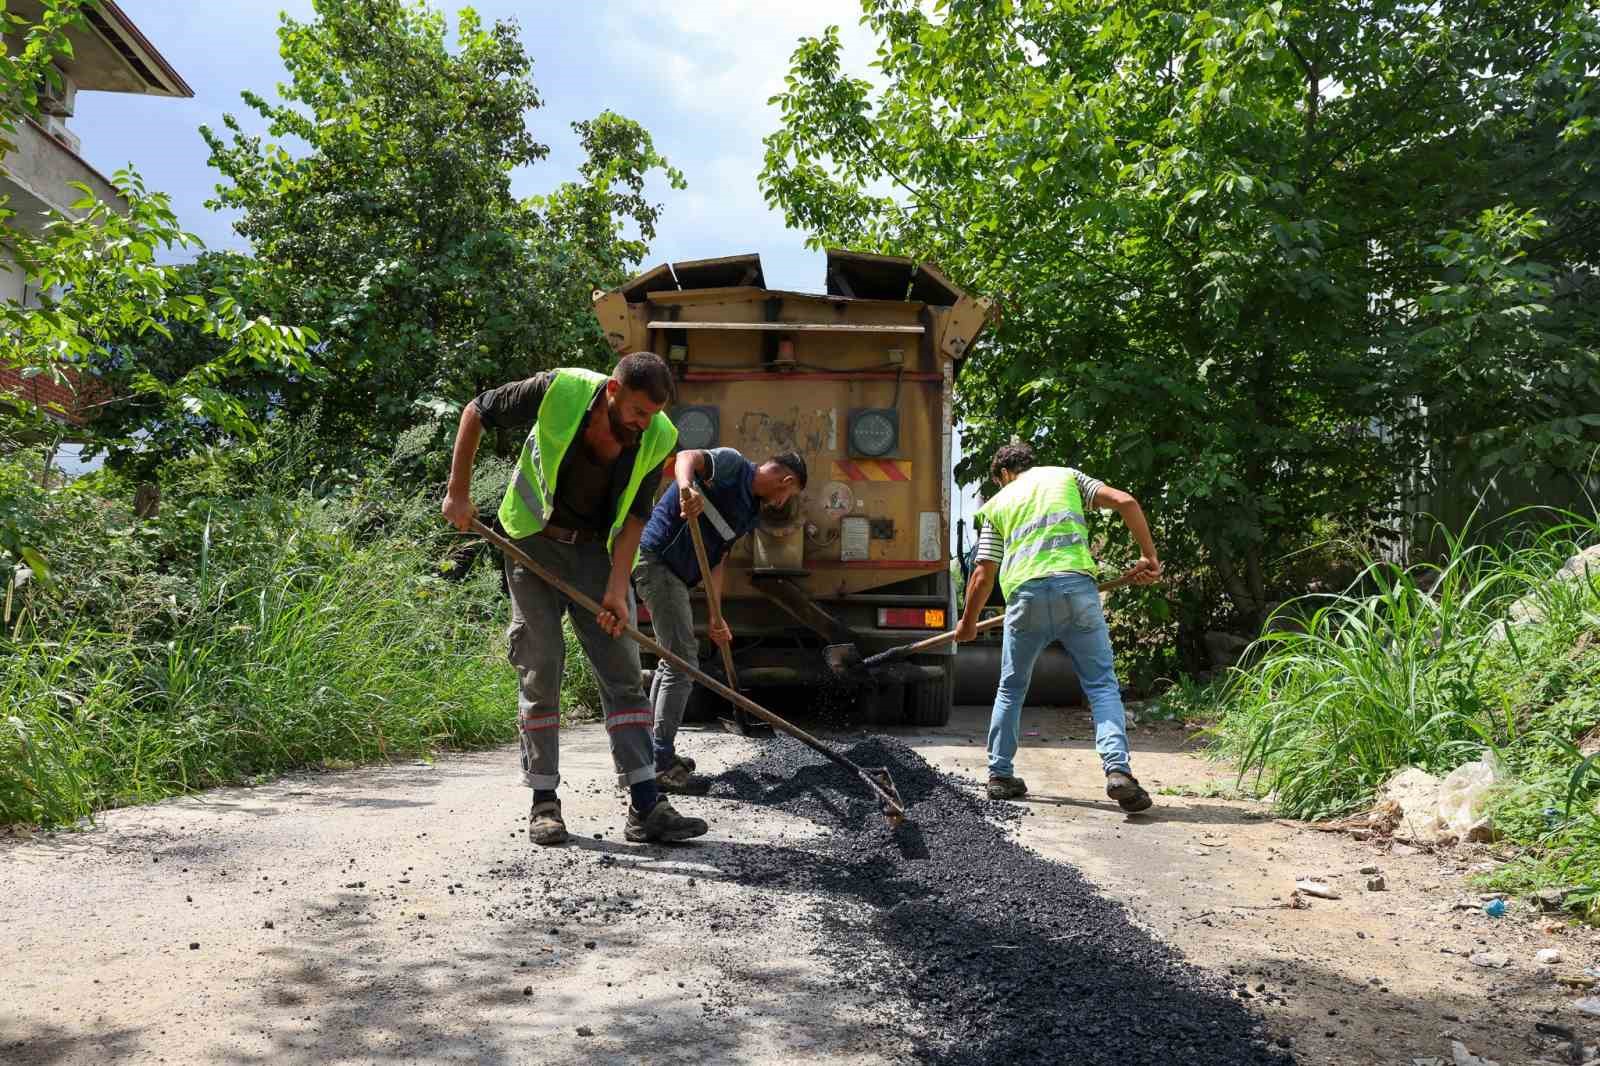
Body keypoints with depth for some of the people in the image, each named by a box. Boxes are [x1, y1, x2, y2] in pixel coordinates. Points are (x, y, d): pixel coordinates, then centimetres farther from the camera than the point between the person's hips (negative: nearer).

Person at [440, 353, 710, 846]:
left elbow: (634, 517, -6)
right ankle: (543, 802, 10)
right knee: (541, 671, -2)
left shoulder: (657, 439, -14)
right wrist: (458, 492, -6)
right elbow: (475, 412, -7)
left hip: (597, 550, 3)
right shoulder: (558, 391, -22)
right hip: (534, 542, -2)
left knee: (624, 673, -3)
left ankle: (646, 807, 0)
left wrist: (617, 588, -14)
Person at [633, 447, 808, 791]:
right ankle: (661, 766, -5)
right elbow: (687, 457, -28)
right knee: (682, 663, -10)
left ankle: (653, 752, 32)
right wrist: (687, 487, -50)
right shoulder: (733, 464, -8)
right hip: (655, 559, -11)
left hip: (673, 572, 11)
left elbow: (717, 559, 15)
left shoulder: (751, 512, 17)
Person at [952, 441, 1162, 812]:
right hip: (1076, 584, -1)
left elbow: (982, 576, 19)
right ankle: (1118, 770, -13)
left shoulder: (998, 504, 22)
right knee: (1102, 684, 4)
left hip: (1025, 593, 1)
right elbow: (1125, 502, 7)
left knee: (1011, 689, 19)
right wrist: (1149, 556, 11)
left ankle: (1000, 775, 24)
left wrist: (968, 623, 32)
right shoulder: (1066, 475, 22)